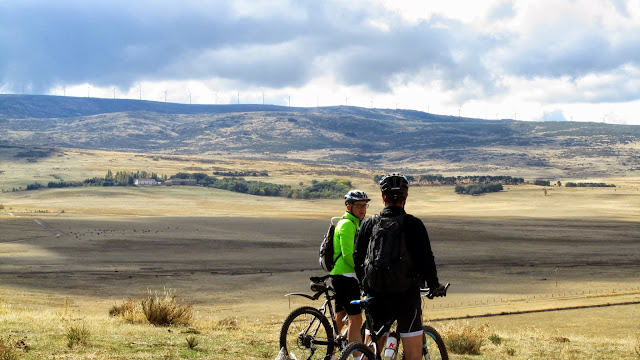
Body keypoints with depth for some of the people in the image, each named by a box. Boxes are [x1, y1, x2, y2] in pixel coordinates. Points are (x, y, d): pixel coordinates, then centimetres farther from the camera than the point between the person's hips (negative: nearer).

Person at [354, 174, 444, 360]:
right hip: (407, 295, -4)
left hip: (376, 295, 4)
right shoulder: (414, 224, -7)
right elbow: (426, 259, -7)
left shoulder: (368, 224, 4)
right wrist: (435, 285, 9)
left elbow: (357, 259, 9)